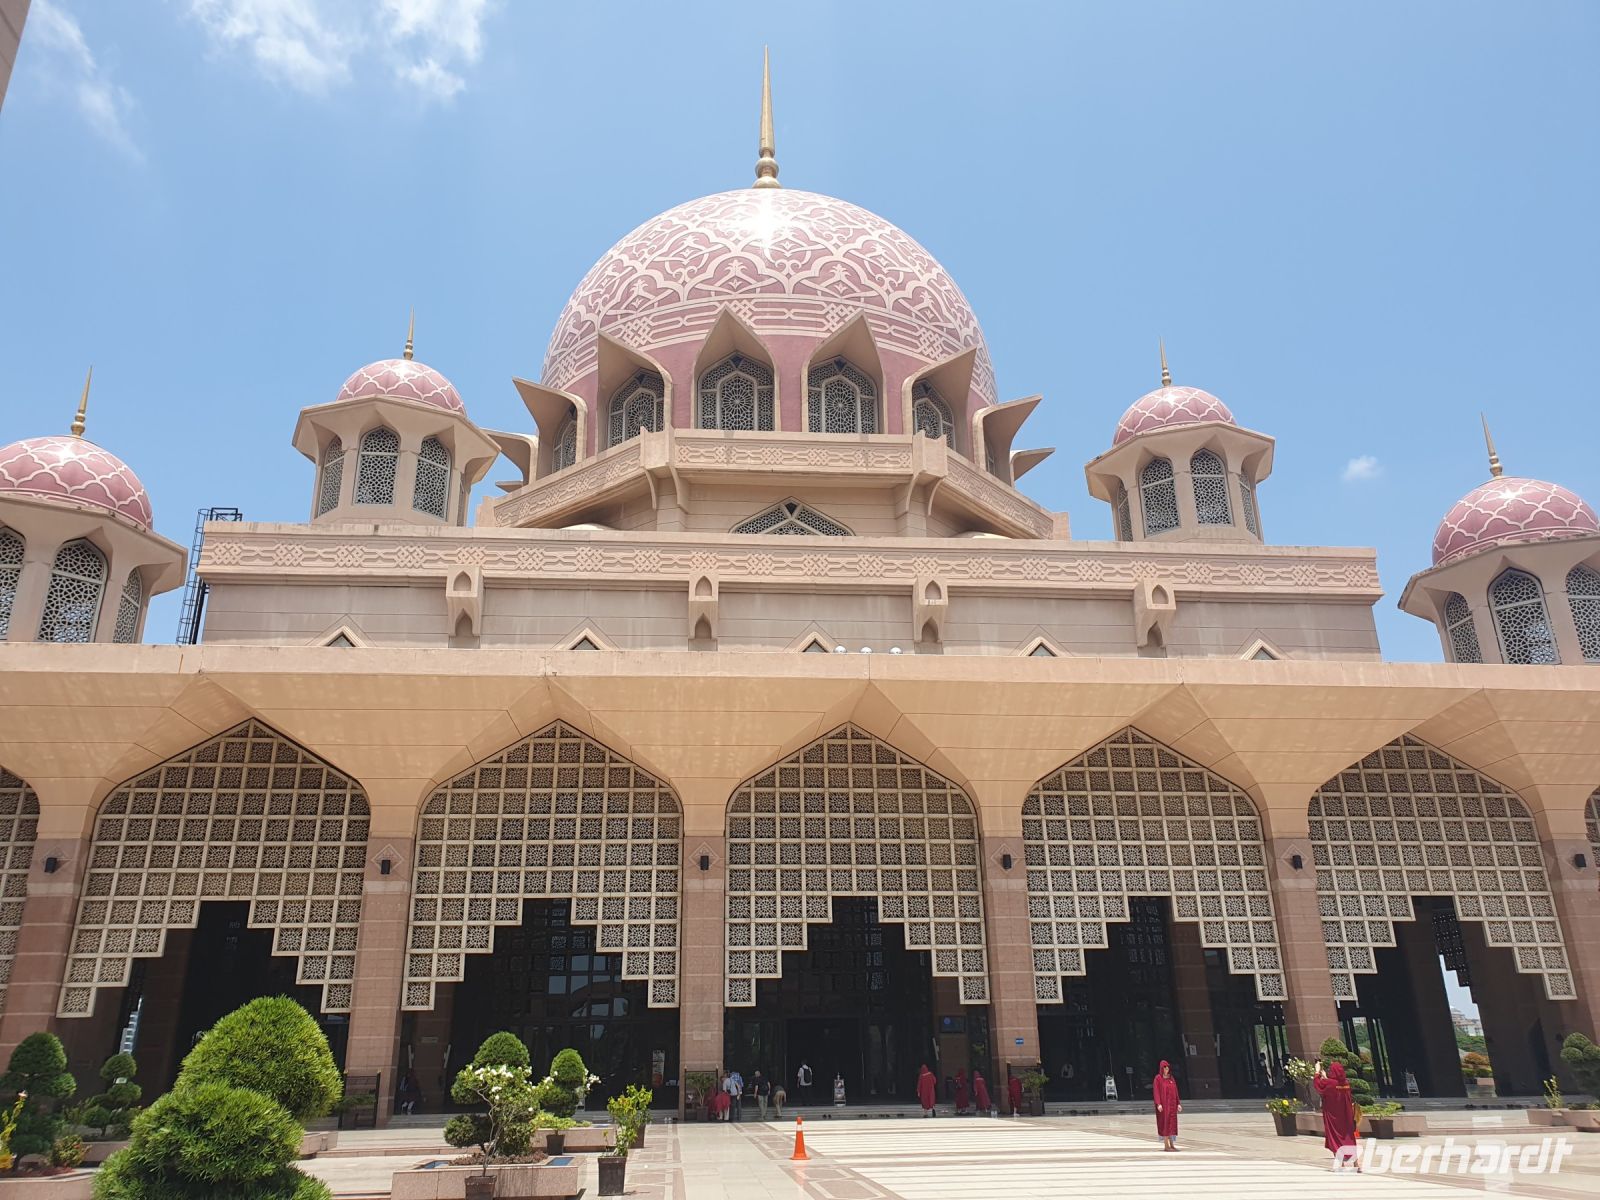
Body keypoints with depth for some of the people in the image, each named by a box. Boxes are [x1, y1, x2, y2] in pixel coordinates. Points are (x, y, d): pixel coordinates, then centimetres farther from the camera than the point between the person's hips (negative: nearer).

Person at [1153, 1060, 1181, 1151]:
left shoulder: (1171, 1078, 12)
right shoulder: (1158, 1078, -7)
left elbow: (1175, 1091, 14)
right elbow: (1155, 1091, -12)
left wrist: (1178, 1103, 7)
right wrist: (1158, 1104, -21)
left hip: (1172, 1104, 6)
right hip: (1163, 1104, -6)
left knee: (1172, 1123, 6)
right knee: (1165, 1123, -5)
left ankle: (1172, 1144, 12)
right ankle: (1166, 1145, -1)